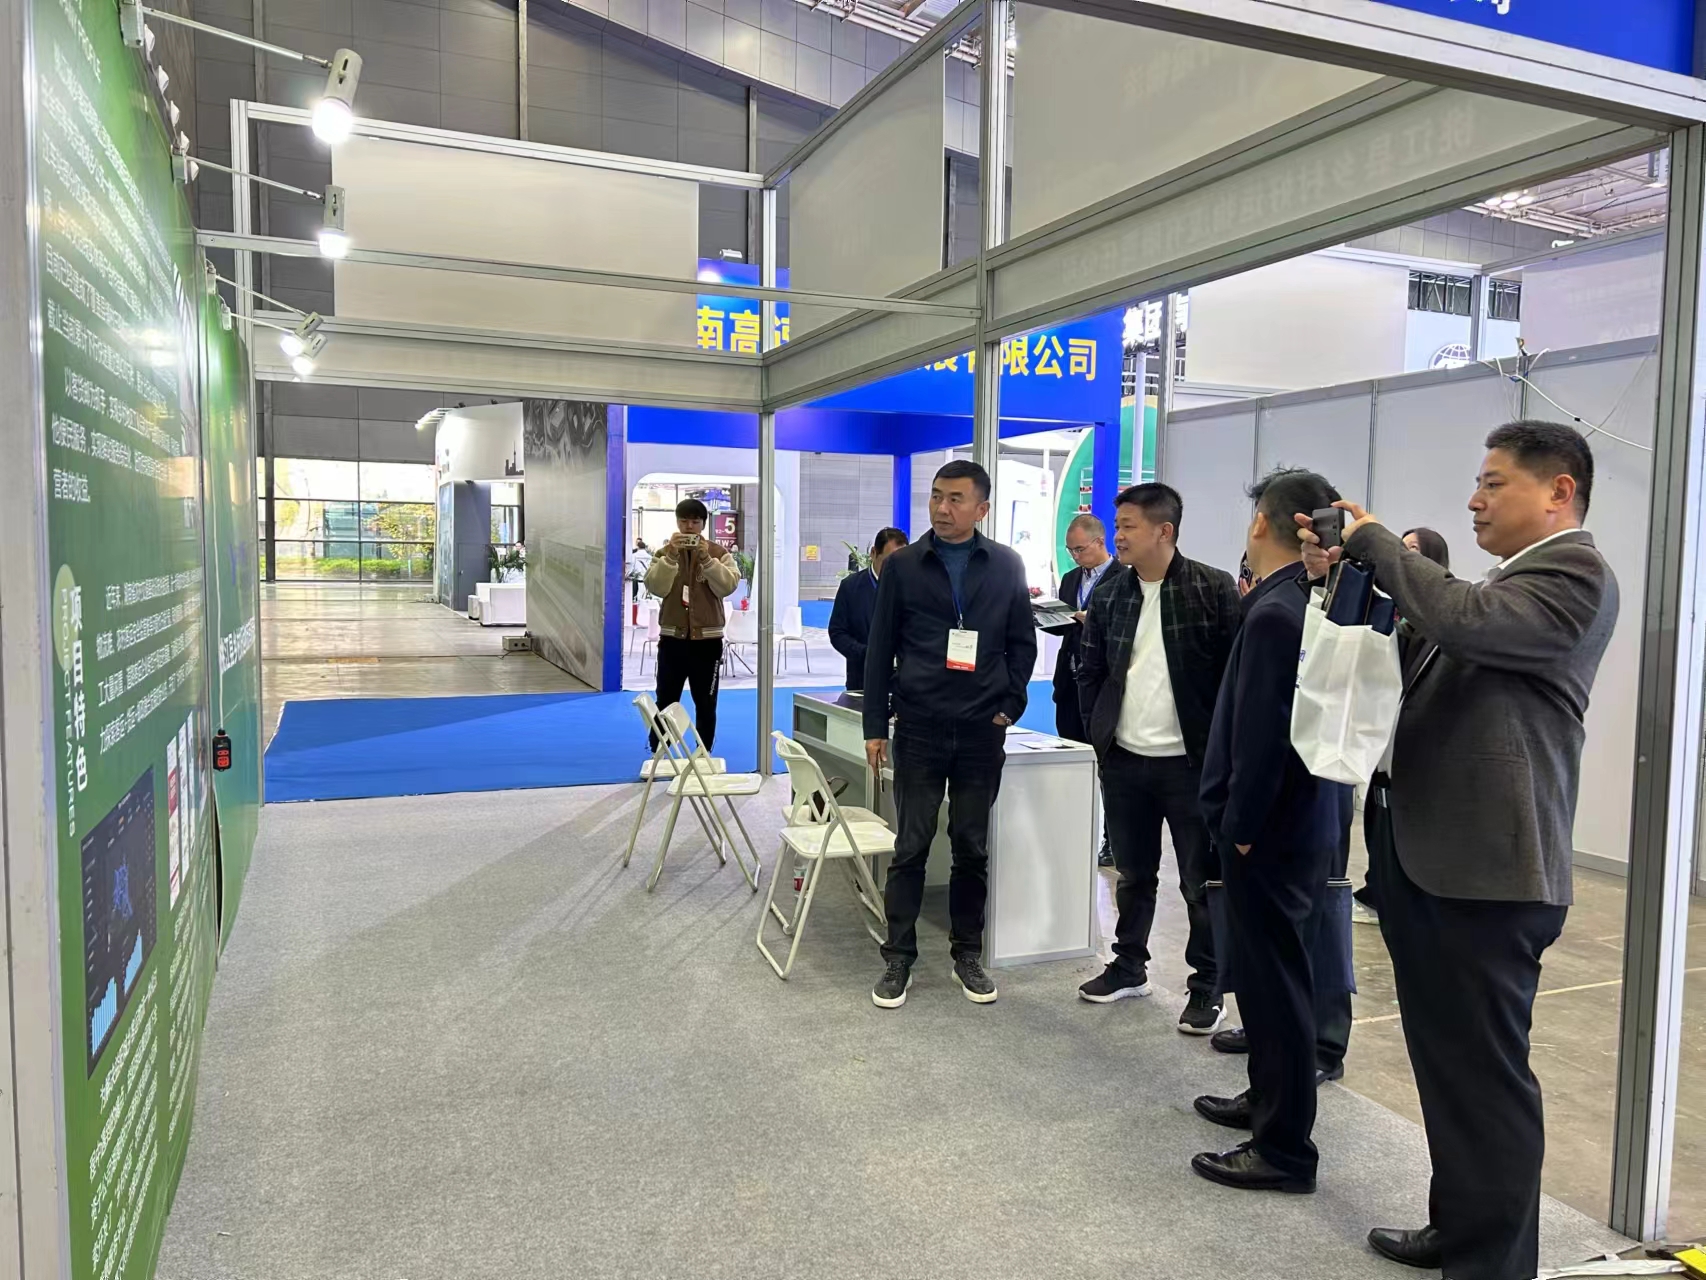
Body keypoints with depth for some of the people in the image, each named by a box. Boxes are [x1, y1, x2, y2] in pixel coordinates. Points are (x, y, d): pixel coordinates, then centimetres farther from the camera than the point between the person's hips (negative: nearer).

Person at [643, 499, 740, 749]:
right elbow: (655, 587, -11)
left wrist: (707, 558, -23)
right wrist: (671, 555, -22)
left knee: (706, 704, 8)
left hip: (707, 639, -1)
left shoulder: (720, 553, 1)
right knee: (665, 702, 7)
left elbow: (728, 586, -13)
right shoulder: (664, 553, 4)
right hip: (672, 638, 1)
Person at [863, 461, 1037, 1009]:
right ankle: (898, 958, 15)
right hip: (919, 728, -1)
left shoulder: (1007, 565, 4)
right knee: (910, 847, 4)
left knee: (972, 848, 11)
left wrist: (1011, 705, -2)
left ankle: (967, 955, 24)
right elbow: (880, 649, 2)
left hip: (982, 731, 1)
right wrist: (875, 726, -1)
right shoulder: (902, 565, 1)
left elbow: (1022, 642, 9)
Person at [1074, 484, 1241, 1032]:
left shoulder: (1214, 590, -8)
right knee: (1133, 873, 16)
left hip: (1191, 761, -4)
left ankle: (1206, 987, 19)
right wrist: (1100, 732, 8)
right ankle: (1129, 967, 32)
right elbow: (1089, 672, 14)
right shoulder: (1108, 596, 5)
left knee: (1201, 881, 5)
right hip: (1124, 760, 4)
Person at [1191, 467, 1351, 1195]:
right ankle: (1269, 1099, 37)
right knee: (1274, 973, 21)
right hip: (1306, 816, 9)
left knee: (1275, 980, 1)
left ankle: (1284, 1149, 13)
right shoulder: (1313, 603, 7)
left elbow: (1262, 733, -23)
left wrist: (1241, 828, -17)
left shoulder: (1273, 613, -21)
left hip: (1272, 827, -9)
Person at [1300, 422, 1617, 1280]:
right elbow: (1406, 664, 18)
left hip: (1486, 869, -9)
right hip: (1426, 858, 9)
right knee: (1447, 1063, 19)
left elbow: (1463, 619, -27)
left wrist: (1373, 539, -13)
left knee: (1486, 1072, 2)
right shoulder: (1505, 580, 19)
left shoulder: (1575, 574, -10)